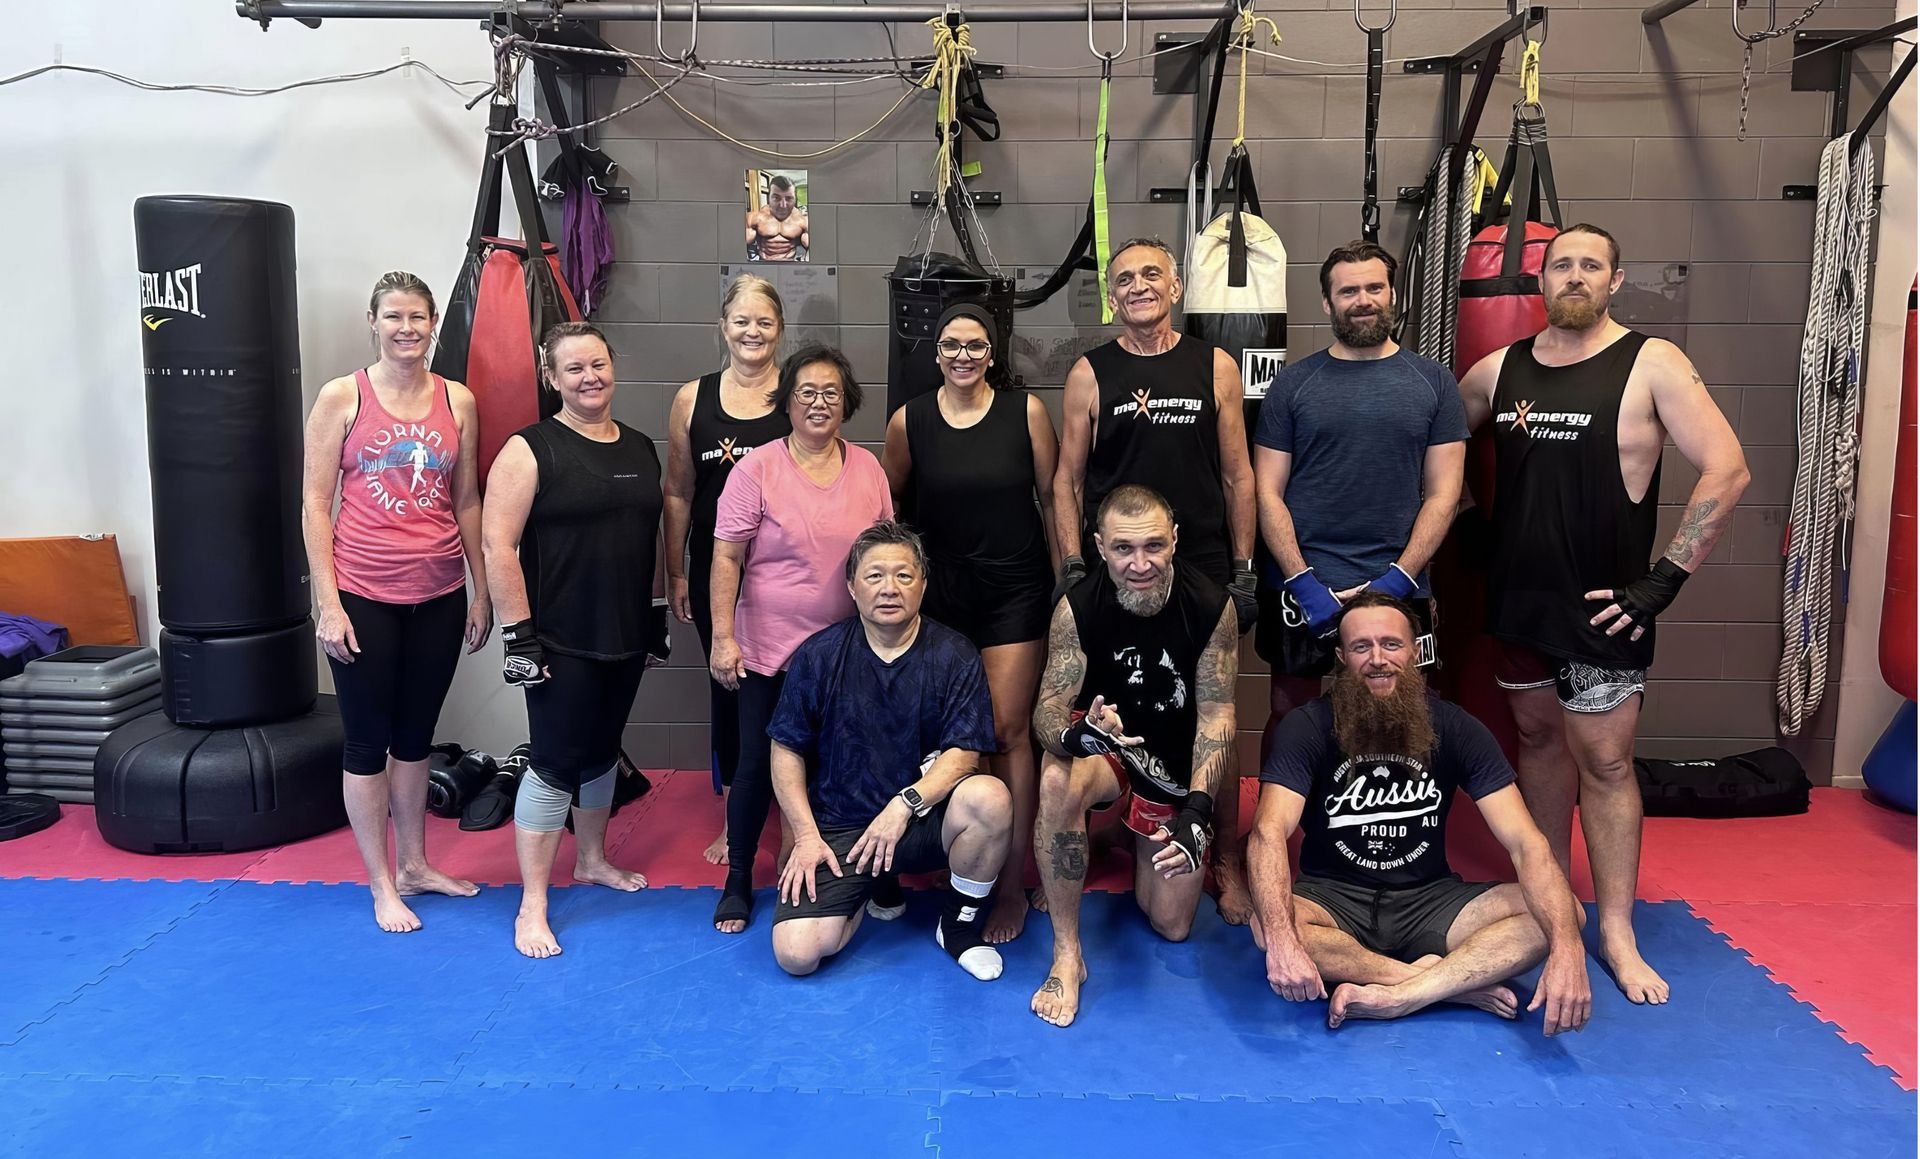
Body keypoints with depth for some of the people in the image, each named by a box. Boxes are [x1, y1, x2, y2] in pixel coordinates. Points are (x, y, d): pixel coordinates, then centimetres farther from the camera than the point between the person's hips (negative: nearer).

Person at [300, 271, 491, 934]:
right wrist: (328, 603, -10)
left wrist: (481, 592, 9)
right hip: (364, 596, -3)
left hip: (439, 595, 3)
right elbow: (315, 504, -5)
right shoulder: (342, 397, -5)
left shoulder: (458, 401, 4)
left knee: (416, 734, 16)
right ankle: (382, 885, 19)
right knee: (368, 738, 7)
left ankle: (414, 865, 30)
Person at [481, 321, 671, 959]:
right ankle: (532, 905, 7)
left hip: (626, 637, 6)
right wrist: (519, 632, -17)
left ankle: (593, 859, 37)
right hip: (561, 643, -6)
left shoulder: (640, 448, 9)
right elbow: (498, 545, -13)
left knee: (602, 750, 18)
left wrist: (658, 614, 15)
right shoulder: (531, 450, -10)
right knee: (555, 763, -3)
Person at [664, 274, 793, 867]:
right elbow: (678, 493, 9)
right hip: (715, 570, 2)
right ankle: (735, 818, 25)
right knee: (727, 687, 10)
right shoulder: (692, 399, 5)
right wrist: (676, 573, 7)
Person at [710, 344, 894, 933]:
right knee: (757, 763, 5)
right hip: (768, 649, -3)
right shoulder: (757, 469, -7)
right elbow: (727, 558, -7)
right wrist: (723, 637, -12)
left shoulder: (867, 467, 4)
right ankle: (738, 880, 22)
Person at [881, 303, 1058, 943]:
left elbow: (1051, 499, 2)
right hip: (941, 594, 2)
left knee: (1007, 730, -4)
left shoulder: (1025, 411, -3)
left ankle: (1013, 883, 5)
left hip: (1016, 591, -2)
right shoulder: (909, 421, 1)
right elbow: (888, 504, 12)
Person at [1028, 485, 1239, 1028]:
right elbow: (1049, 709, -22)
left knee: (1172, 926, 3)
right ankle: (1067, 954, -21)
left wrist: (1197, 808, -30)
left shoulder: (1212, 607, -19)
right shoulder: (1077, 609, -21)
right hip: (1103, 751, -1)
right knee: (1058, 783, -38)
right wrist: (1076, 735, -48)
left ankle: (1143, 840, 37)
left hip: (1177, 771, 2)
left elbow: (1216, 714, -17)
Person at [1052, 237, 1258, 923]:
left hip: (1203, 571, 0)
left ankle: (1226, 862, 18)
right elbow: (1067, 479, 4)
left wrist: (1243, 570, 2)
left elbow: (1237, 475, 7)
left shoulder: (1215, 367, 5)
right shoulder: (1090, 374, 3)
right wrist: (1072, 569, -4)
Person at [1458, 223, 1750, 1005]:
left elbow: (1726, 470, -12)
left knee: (1603, 759, -1)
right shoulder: (1500, 369, 6)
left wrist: (1665, 579, -15)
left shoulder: (1650, 365, -8)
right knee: (1539, 738, 14)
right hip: (1517, 599, 5)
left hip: (1599, 606, -4)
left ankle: (1616, 930, 10)